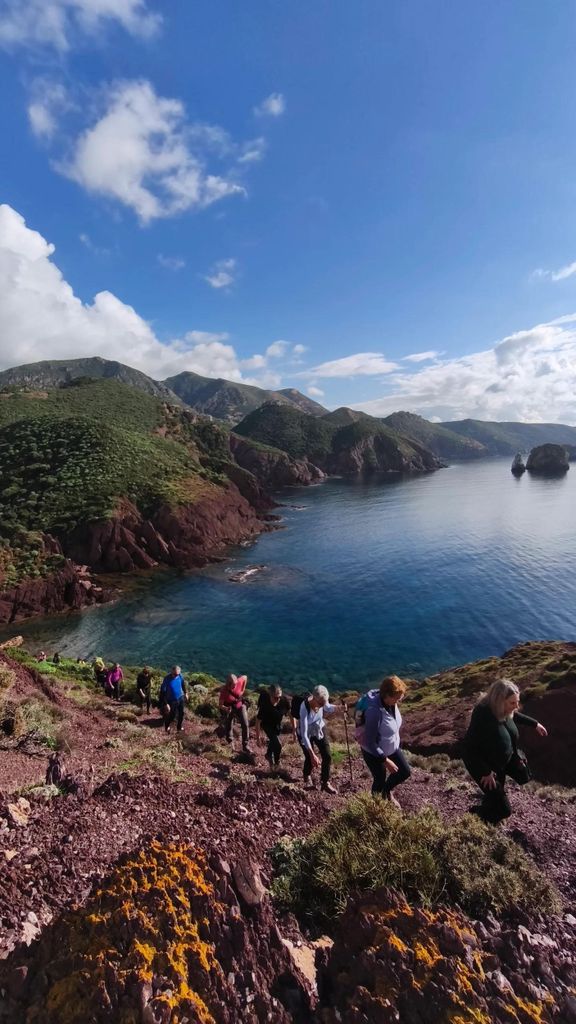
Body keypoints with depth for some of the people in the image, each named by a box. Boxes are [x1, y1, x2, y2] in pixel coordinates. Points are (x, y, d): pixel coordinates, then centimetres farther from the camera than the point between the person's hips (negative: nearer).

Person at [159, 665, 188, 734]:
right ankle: (167, 727, 39)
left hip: (181, 698, 4)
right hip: (172, 700, -4)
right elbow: (163, 692, -22)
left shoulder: (180, 676, -13)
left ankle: (179, 728, 40)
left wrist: (185, 693, 17)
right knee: (172, 715, 9)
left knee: (181, 714, 17)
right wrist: (165, 704, -23)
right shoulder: (167, 679, -27)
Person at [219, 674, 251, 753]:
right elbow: (220, 705, -23)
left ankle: (246, 746, 2)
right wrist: (225, 708, -44)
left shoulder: (239, 682, -26)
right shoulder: (224, 691, -31)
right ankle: (229, 739, 44)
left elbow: (245, 677, -3)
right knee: (228, 726, 10)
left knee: (245, 725, -10)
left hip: (240, 706, 2)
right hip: (229, 708, -1)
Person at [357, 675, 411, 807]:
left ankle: (387, 790, 44)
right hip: (374, 752, -7)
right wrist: (386, 760, -25)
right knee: (380, 780, 14)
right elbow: (369, 742, -32)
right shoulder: (374, 711, -40)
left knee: (405, 772, 16)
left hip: (392, 747, 7)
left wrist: (396, 741, 17)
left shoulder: (392, 703, -16)